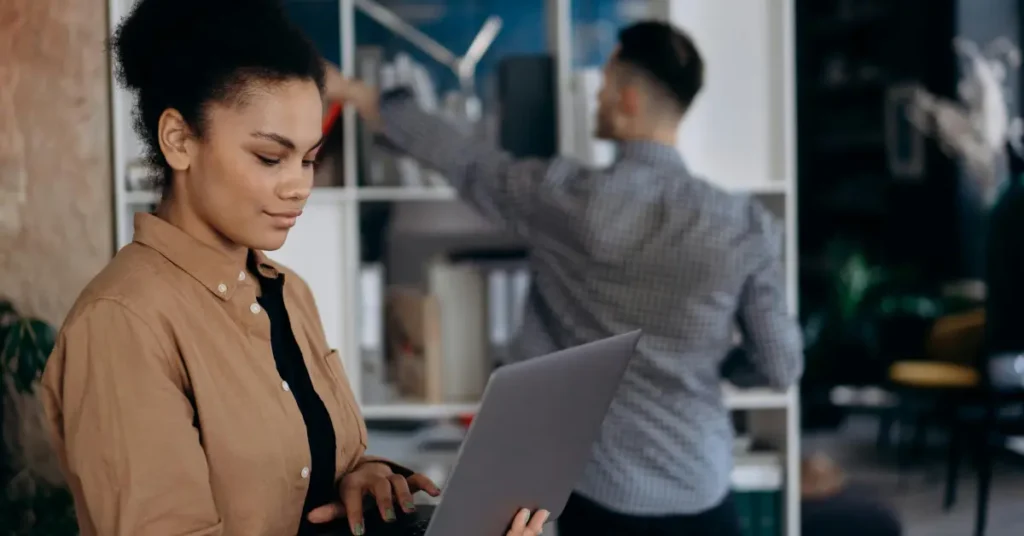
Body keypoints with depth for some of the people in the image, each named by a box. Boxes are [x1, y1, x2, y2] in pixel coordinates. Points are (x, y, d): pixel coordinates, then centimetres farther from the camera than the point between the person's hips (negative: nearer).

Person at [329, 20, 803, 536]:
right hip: (700, 494, 1)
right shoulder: (745, 225, -7)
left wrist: (358, 93, 17)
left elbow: (460, 157, 2)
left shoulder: (564, 199, -12)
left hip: (599, 493, -1)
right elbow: (783, 368, -1)